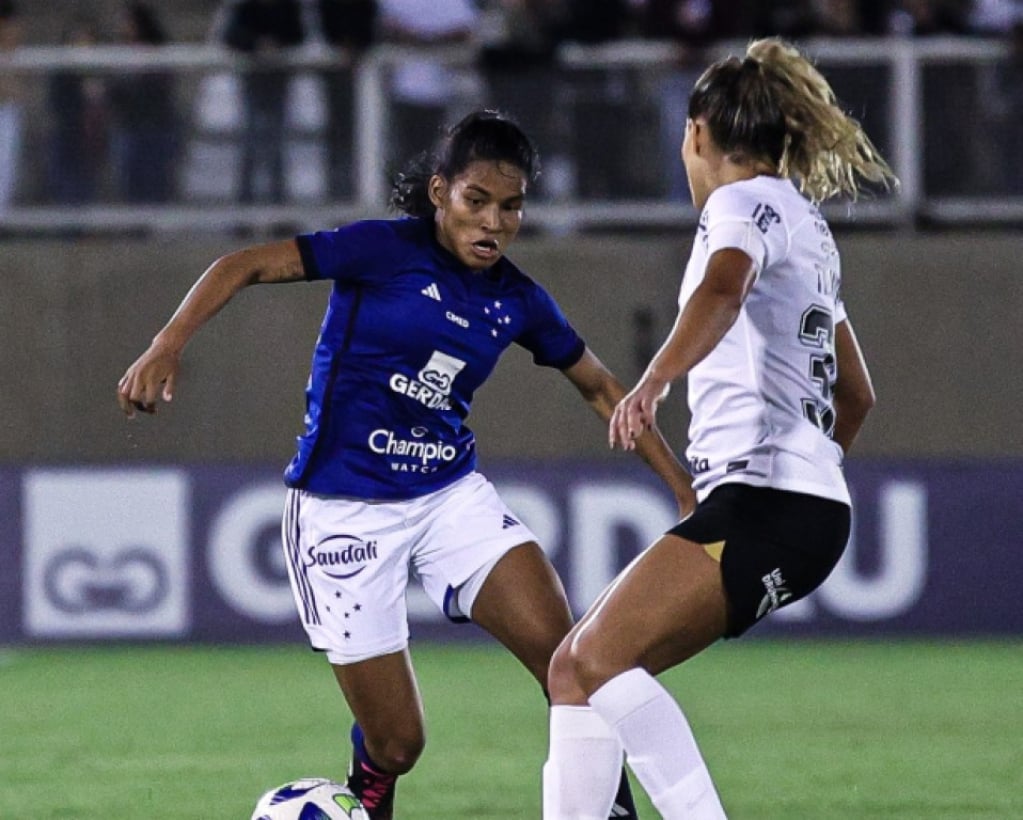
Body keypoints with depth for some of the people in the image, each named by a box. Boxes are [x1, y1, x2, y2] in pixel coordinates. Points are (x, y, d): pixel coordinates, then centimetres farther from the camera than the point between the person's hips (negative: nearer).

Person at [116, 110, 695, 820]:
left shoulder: (517, 300, 5)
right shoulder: (387, 251, -11)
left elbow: (599, 386, 19)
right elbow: (246, 266, -13)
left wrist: (682, 483, 15)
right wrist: (168, 347, -28)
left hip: (450, 493, 4)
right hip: (346, 511, -4)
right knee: (394, 745, -6)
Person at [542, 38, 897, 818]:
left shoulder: (746, 201, -4)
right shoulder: (805, 224, 25)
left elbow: (722, 291, -29)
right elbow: (856, 394, 33)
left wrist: (655, 378, -45)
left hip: (764, 503, -9)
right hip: (808, 507, 9)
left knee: (601, 658, -20)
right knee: (576, 668, 6)